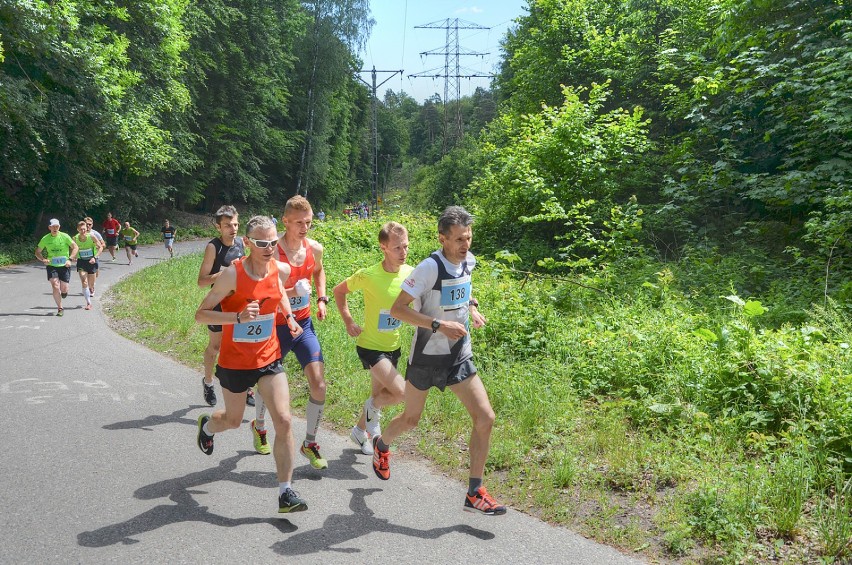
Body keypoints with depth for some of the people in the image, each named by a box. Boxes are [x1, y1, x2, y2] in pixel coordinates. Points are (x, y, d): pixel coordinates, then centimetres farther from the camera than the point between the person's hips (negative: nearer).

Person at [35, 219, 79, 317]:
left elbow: (75, 247, 0)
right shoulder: (45, 239, -1)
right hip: (51, 266, 1)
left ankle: (64, 291, 39)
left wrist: (70, 259, -11)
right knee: (55, 287, -13)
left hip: (64, 266, -1)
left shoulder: (64, 236, -6)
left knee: (64, 289, -1)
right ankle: (60, 308, 0)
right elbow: (37, 252, 9)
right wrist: (43, 259, -11)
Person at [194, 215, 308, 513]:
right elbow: (200, 314, -18)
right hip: (235, 361, -3)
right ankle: (206, 425, 57)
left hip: (269, 358, 3)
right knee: (233, 420, 18)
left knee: (284, 421, -9)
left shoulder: (281, 270, -6)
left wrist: (289, 316, 2)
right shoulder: (232, 274, -21)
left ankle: (285, 493, 1)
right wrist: (238, 317, -34)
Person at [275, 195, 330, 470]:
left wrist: (321, 299, 9)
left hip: (304, 325, 4)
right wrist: (290, 292, -32)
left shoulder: (315, 248, -3)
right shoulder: (272, 252, -20)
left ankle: (310, 443, 13)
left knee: (319, 385, -5)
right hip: (276, 327, -4)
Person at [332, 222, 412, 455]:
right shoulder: (368, 276, -21)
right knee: (402, 393, -17)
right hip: (370, 346, -6)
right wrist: (348, 322, -9)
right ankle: (373, 409, 15)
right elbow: (338, 291, -4)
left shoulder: (411, 273, -9)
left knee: (379, 394, 20)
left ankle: (360, 431, 47)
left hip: (393, 346, 6)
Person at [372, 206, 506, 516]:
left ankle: (475, 493, 4)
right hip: (427, 355, -5)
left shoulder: (468, 261, 0)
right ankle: (381, 445, 50)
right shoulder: (430, 267, -22)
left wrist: (472, 307, 4)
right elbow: (397, 309, -21)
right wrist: (439, 324, -29)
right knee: (411, 418, 14)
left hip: (460, 356, 5)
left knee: (485, 417, -7)